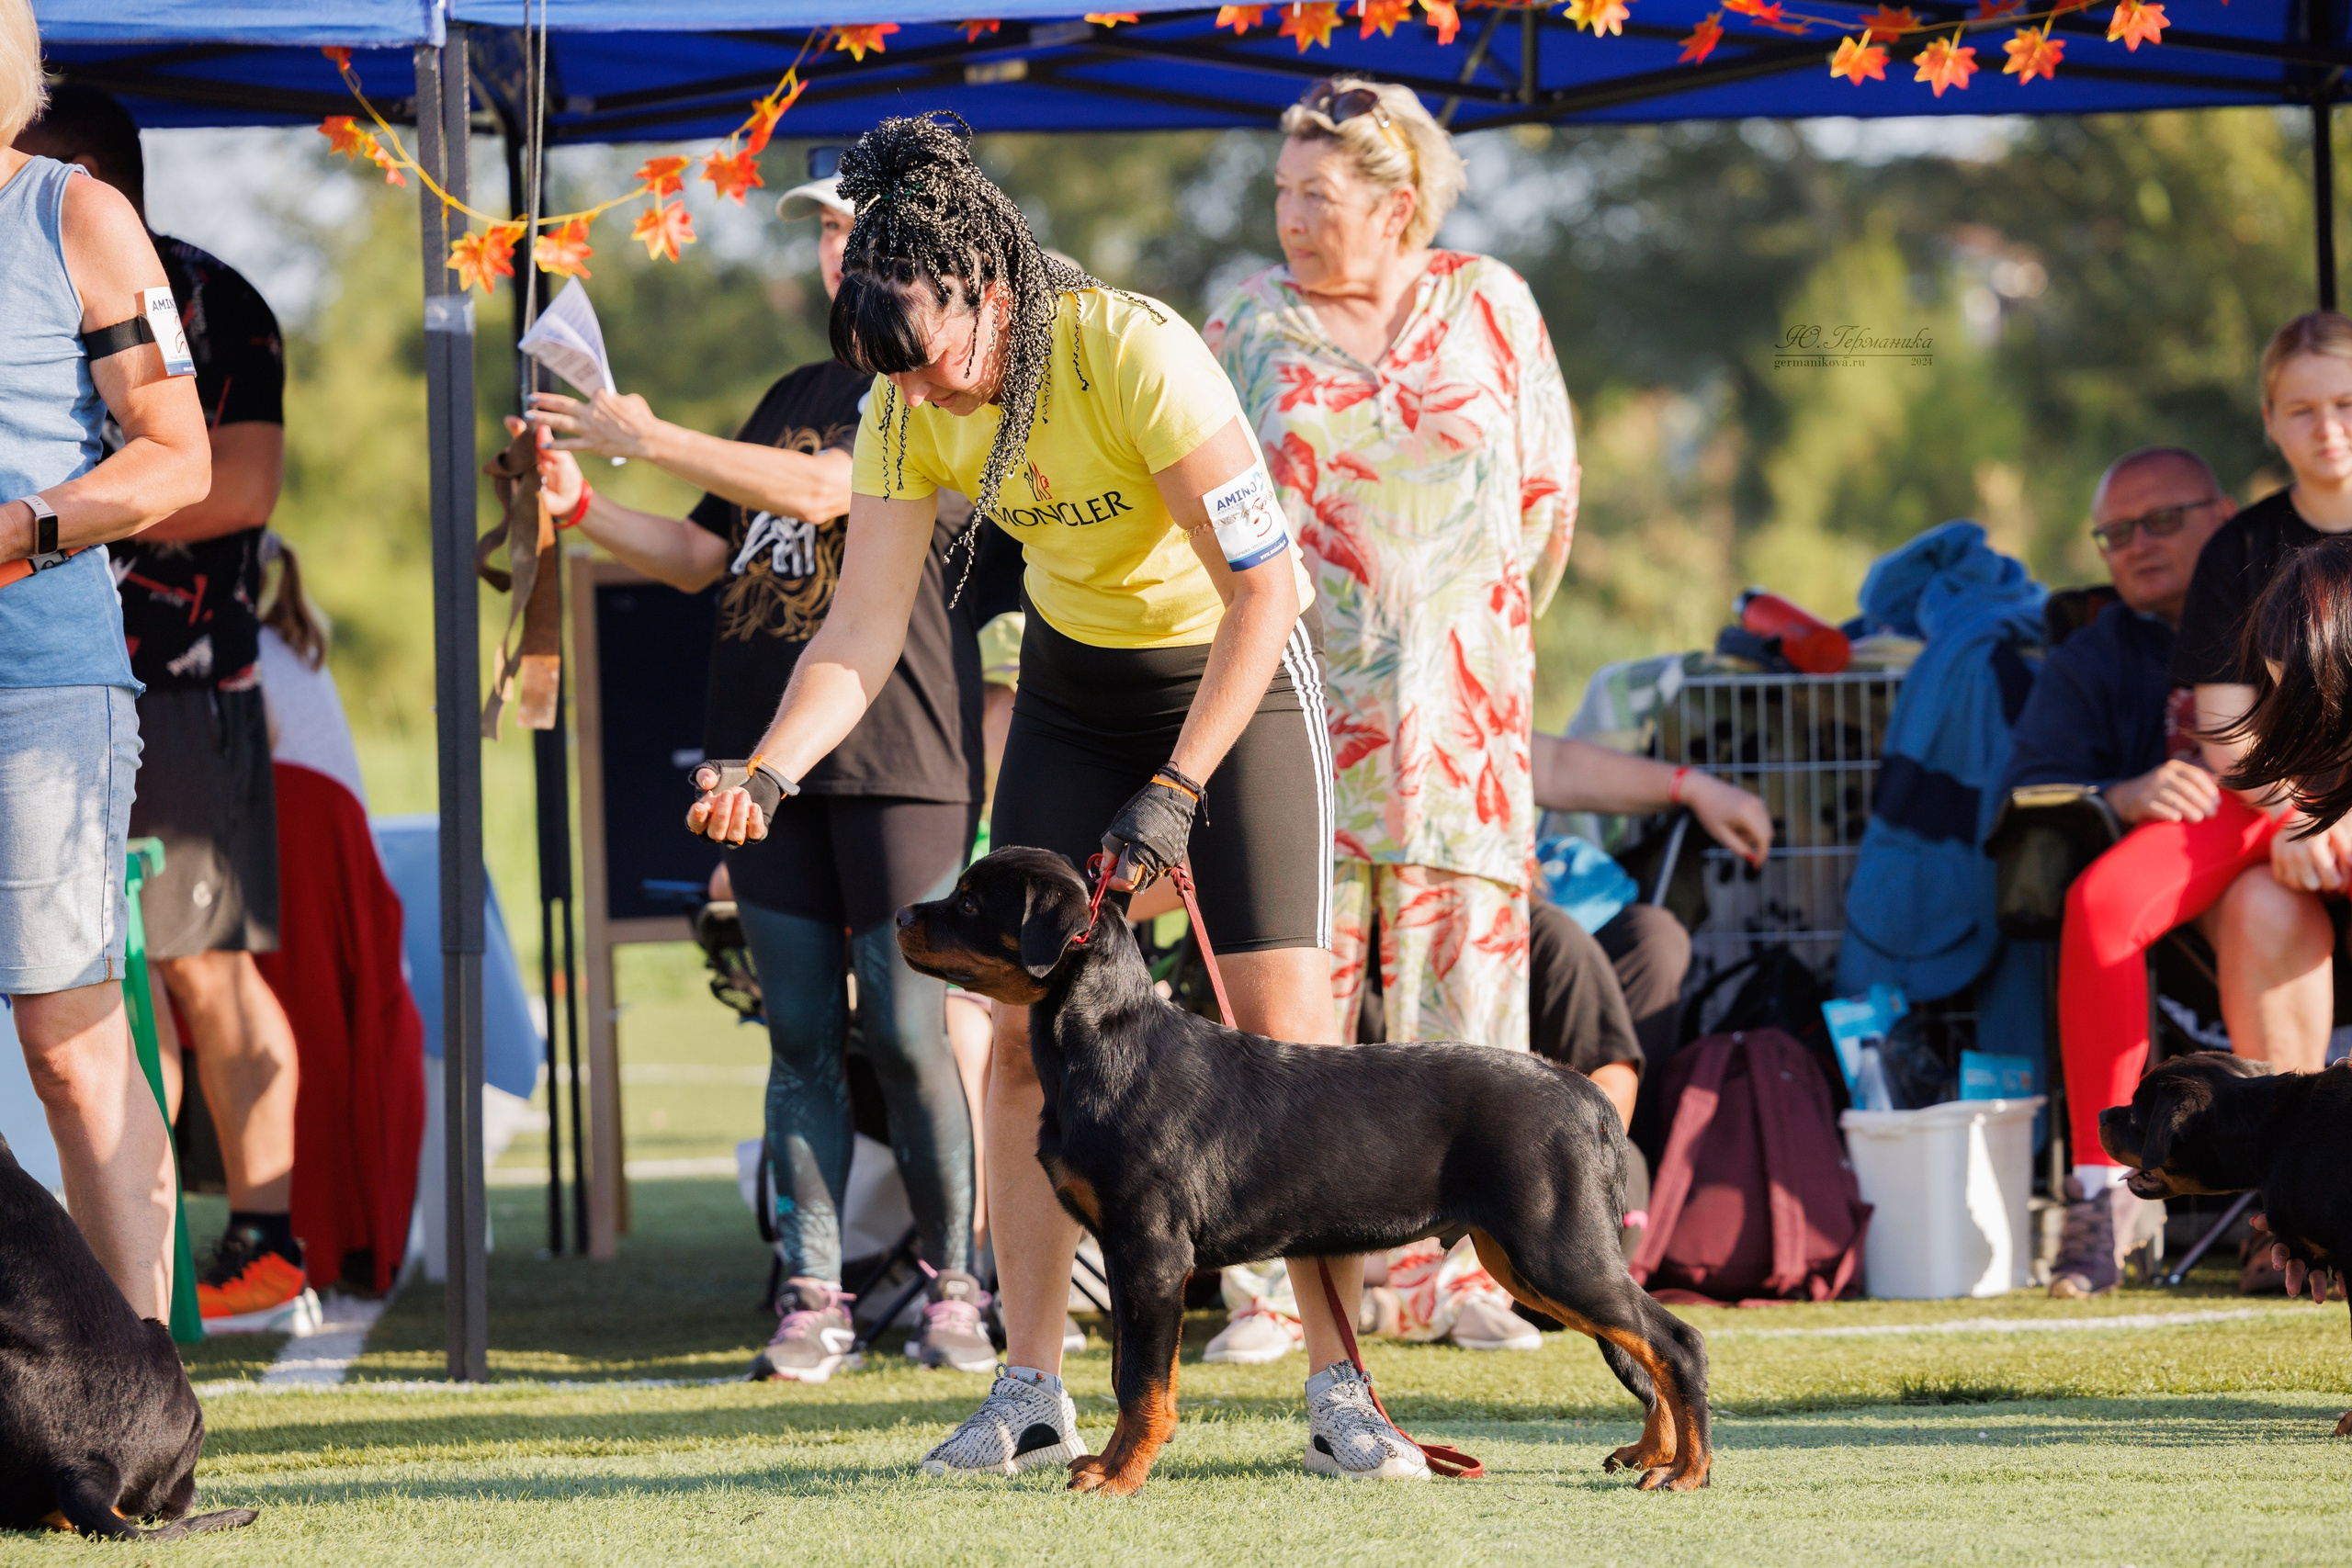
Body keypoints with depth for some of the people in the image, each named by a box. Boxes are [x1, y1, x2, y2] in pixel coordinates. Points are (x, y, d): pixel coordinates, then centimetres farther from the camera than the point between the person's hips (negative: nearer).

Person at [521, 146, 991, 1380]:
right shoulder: (796, 396, 21)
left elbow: (822, 490, -17)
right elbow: (699, 557, 23)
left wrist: (649, 440, -16)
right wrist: (579, 506, 7)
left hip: (899, 752, -6)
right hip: (769, 755, 6)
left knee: (907, 1035, -6)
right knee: (800, 1035, 3)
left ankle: (953, 1290, 3)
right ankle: (810, 1301, 4)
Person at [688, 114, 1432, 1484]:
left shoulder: (1131, 350, -31)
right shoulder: (908, 409, -14)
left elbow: (1262, 582, -29)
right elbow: (863, 634, -14)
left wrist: (1175, 792, -32)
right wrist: (767, 776, -31)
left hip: (1244, 665, -5)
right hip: (1077, 683, 5)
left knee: (1288, 1025, -15)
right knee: (1028, 1023, -5)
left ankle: (1340, 1389, -10)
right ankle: (1031, 1394, 0)